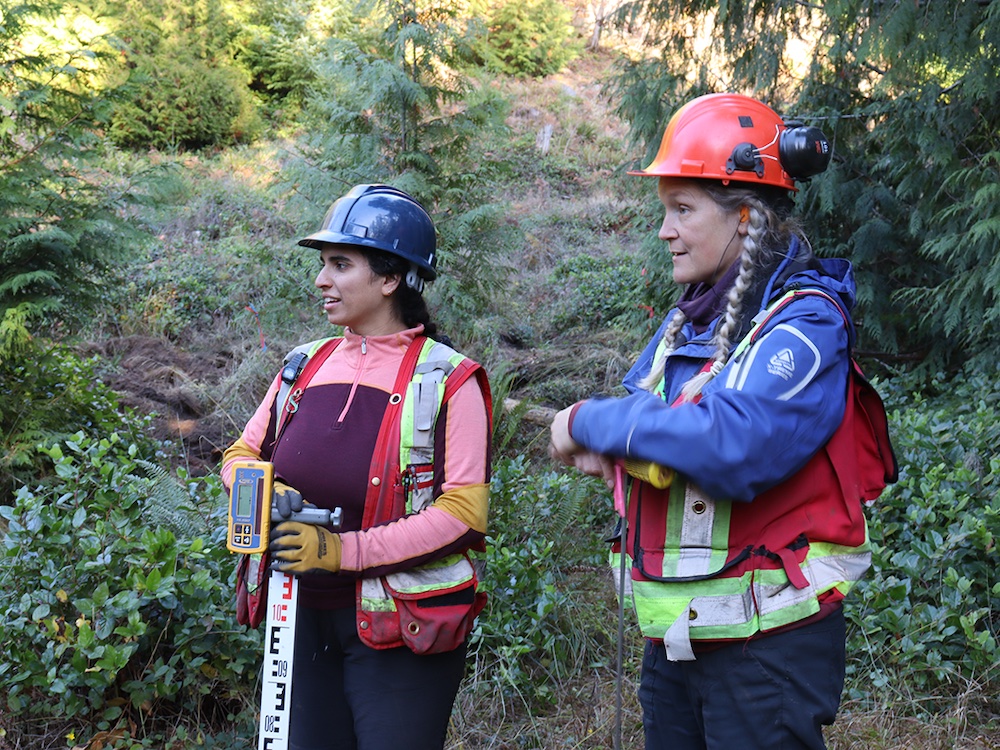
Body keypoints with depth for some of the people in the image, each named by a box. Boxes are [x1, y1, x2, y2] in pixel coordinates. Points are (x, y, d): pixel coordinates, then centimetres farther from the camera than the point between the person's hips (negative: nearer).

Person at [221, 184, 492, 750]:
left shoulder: (448, 381, -10)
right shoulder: (306, 367, 8)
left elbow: (464, 512, -17)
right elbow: (241, 454, 15)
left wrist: (345, 550, -23)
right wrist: (267, 493, -10)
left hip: (400, 628, -5)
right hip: (304, 617, 6)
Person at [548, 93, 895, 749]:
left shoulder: (806, 324, -16)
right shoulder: (690, 320, 9)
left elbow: (733, 443, -30)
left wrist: (592, 422, -19)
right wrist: (612, 448, -10)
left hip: (767, 644, -7)